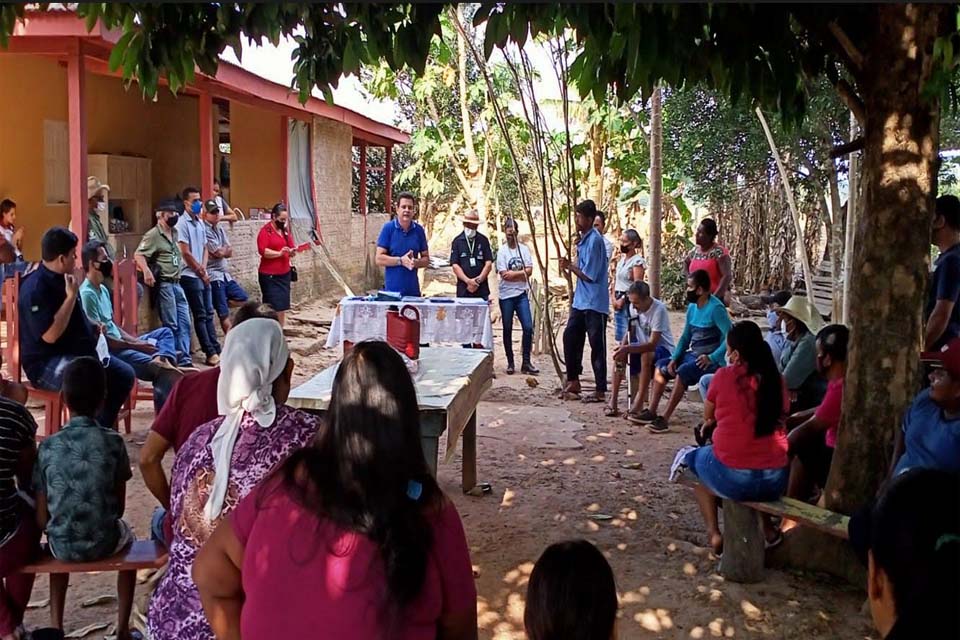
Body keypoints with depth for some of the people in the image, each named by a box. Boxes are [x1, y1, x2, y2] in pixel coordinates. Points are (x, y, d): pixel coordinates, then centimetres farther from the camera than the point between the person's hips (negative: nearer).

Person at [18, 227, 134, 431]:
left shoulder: (63, 279, 11)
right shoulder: (35, 288, -19)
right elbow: (50, 335, -28)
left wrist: (94, 328, 6)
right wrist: (71, 296, -23)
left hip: (77, 351, 10)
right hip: (46, 362, -10)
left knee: (124, 374, 0)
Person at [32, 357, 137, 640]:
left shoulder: (48, 446, -8)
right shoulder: (113, 442, -10)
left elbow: (42, 518, -5)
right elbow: (119, 508, -3)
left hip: (63, 545, 1)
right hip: (103, 542, -1)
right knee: (126, 533, 33)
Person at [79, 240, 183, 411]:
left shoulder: (103, 289, 15)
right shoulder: (87, 294, -16)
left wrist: (137, 341, 4)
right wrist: (136, 345, -14)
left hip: (121, 343, 10)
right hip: (109, 351, -10)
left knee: (165, 332, 7)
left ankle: (161, 361, -25)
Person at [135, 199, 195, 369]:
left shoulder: (174, 232, 15)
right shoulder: (153, 235, -9)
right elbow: (138, 255, -20)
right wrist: (147, 271, -34)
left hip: (177, 283, 8)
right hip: (164, 284, -8)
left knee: (184, 322, 5)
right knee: (171, 325, -5)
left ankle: (184, 360, 8)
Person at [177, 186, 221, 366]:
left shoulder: (201, 223, 12)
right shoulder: (182, 223, -11)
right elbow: (185, 253, -14)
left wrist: (204, 267, -4)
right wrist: (200, 272, -7)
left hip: (203, 275, 7)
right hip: (190, 276, -7)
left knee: (208, 314, 9)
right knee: (200, 316, -3)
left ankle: (216, 350, 12)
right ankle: (210, 353, 0)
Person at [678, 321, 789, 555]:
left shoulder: (725, 376, -7)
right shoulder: (776, 379, 3)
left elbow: (707, 417, 7)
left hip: (731, 478, -4)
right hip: (776, 481, 5)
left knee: (695, 459, 27)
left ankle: (714, 533, 15)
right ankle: (767, 528, 29)